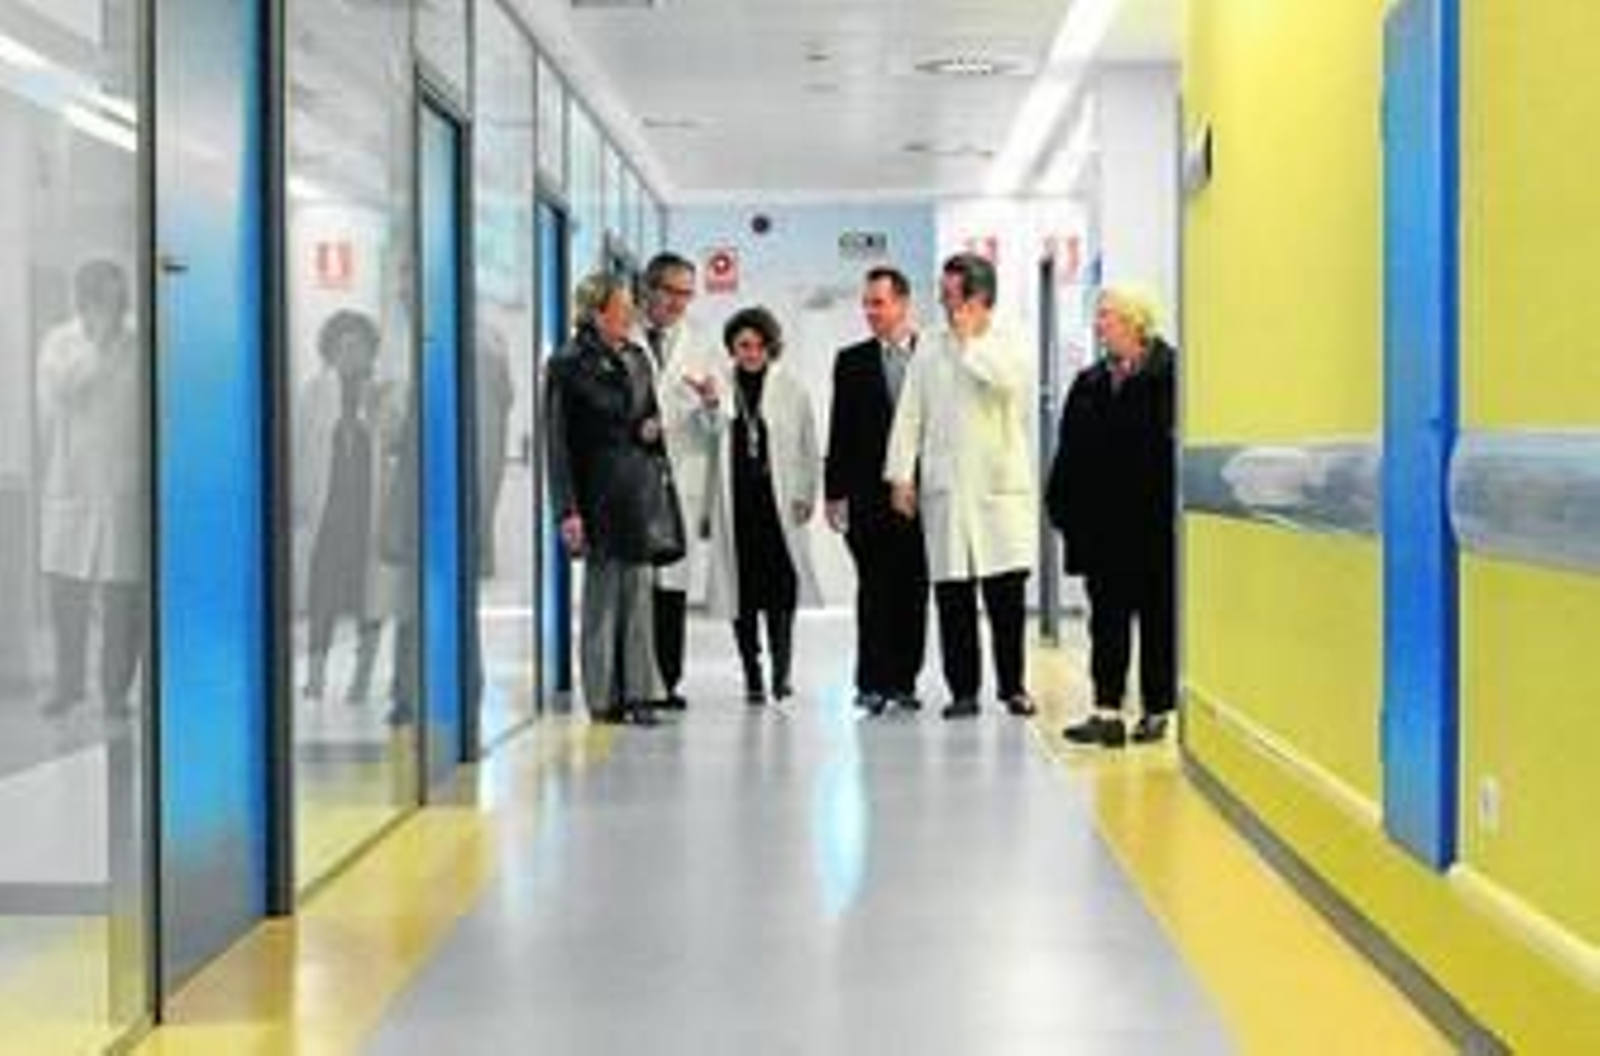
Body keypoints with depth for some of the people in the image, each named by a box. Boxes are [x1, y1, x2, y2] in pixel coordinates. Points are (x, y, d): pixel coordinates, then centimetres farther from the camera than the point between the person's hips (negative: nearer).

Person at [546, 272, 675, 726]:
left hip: (640, 492, 6)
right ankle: (605, 698, 8)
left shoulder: (637, 358, 12)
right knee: (603, 594, 0)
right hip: (600, 496, -5)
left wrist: (653, 428, 0)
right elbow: (558, 442, -9)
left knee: (640, 591, 4)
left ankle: (637, 693, 10)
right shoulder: (569, 365, -6)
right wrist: (567, 509, -15)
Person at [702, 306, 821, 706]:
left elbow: (809, 450, 10)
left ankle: (781, 672, -5)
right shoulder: (720, 388, 8)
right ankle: (752, 678, 11)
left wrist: (805, 496, 4)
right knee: (743, 590, 3)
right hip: (735, 504, 1)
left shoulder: (792, 391, 6)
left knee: (781, 586, -11)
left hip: (778, 503, -1)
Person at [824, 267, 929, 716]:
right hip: (869, 494, 0)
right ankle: (872, 683, 3)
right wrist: (834, 492, 2)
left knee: (914, 591, 4)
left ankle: (904, 679, 12)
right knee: (874, 589, -1)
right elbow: (840, 431, 7)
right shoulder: (852, 362, 8)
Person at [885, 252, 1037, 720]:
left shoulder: (1010, 345, 6)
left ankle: (1013, 686, 11)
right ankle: (963, 690, 8)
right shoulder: (930, 350, 12)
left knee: (1006, 594, -1)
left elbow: (1007, 382, -16)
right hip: (945, 488, 2)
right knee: (953, 596, 1)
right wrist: (901, 474, 1)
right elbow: (910, 414, 9)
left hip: (1000, 485, -2)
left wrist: (968, 341, -3)